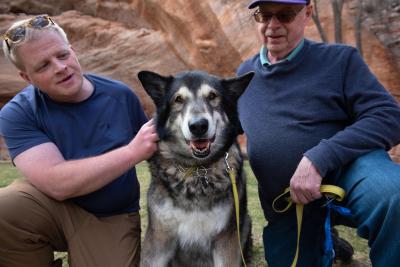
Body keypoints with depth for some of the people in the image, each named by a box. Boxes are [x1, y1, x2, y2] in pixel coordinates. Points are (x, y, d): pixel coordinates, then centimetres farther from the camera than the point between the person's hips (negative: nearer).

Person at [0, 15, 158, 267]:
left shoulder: (120, 95, -6)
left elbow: (152, 145, 10)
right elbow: (57, 184, -27)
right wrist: (132, 152, -31)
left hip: (112, 218, 2)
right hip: (51, 205, -1)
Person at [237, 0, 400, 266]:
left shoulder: (340, 59, -3)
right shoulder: (245, 72, 11)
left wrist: (318, 159, -26)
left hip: (344, 173, -4)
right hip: (285, 204, 5)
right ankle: (324, 242, 37)